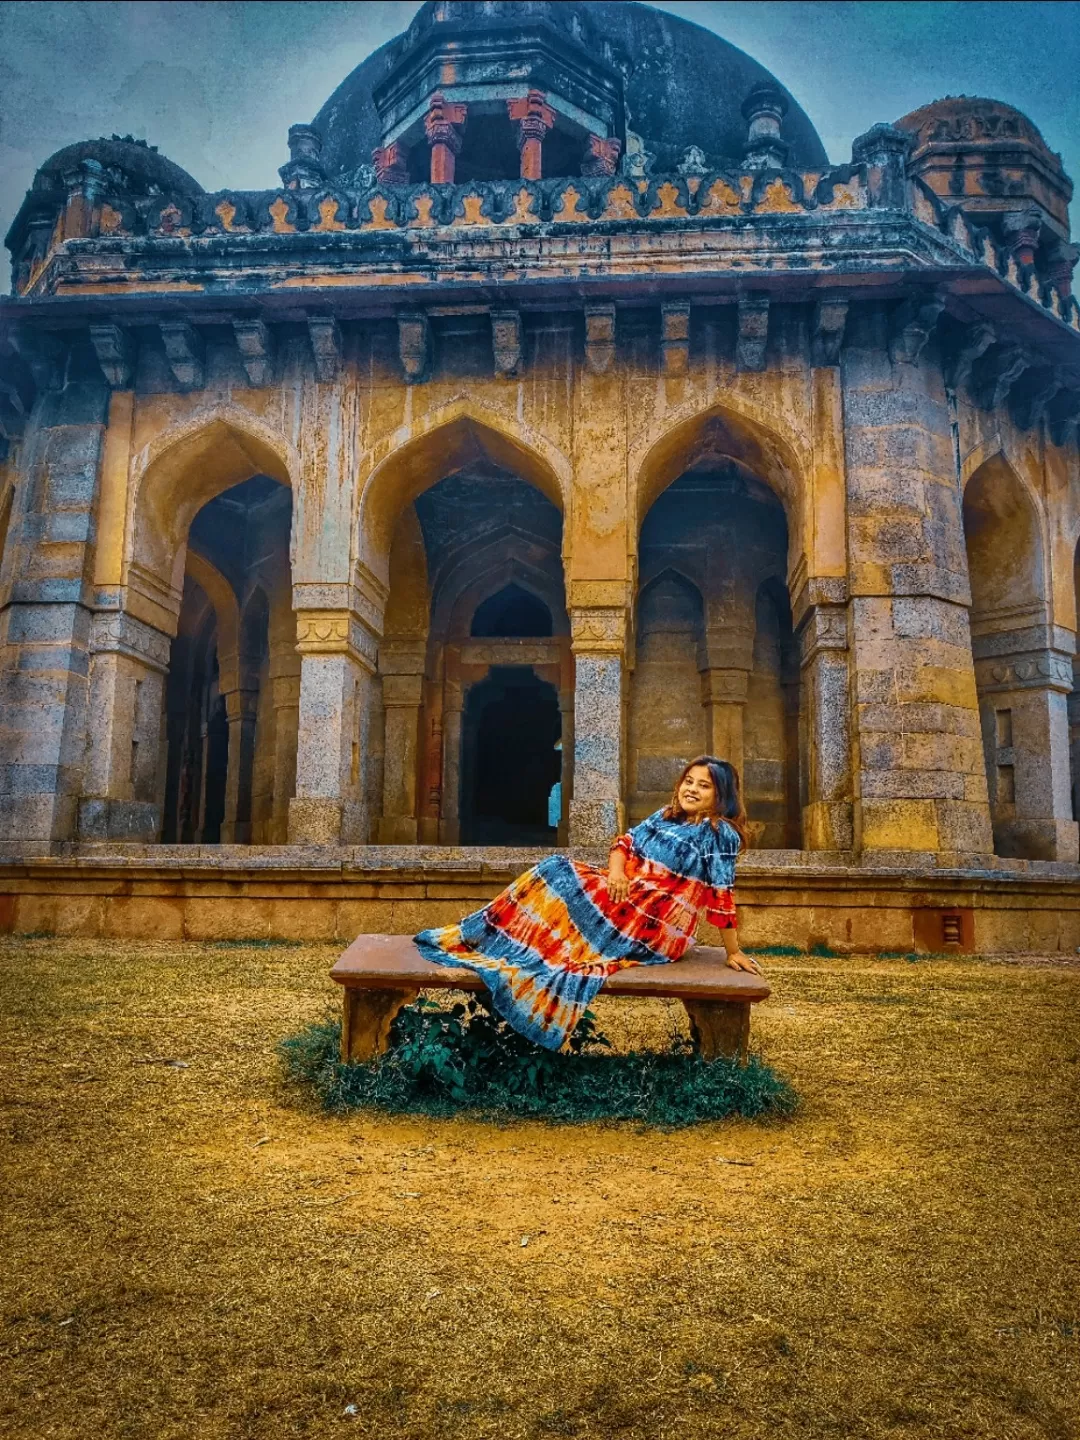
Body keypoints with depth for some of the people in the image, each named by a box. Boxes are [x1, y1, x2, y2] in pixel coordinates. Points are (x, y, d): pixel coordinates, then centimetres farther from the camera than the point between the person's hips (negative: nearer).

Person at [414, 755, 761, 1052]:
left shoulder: (720, 833, -10)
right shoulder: (666, 817, 12)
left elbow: (722, 895, -12)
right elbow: (625, 843, 8)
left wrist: (733, 952, -9)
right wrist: (616, 871, -13)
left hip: (655, 929, -8)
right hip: (628, 900, 8)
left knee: (563, 882, -17)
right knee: (559, 870, -8)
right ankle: (480, 936, -11)